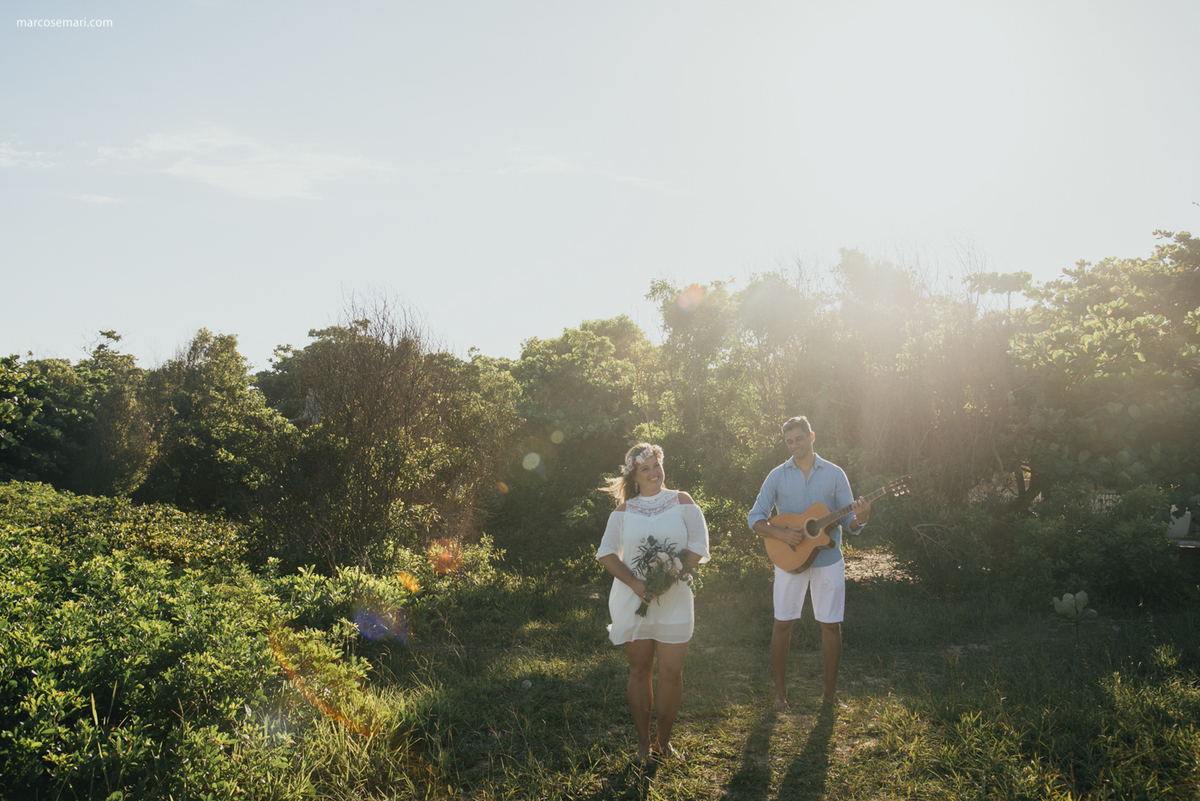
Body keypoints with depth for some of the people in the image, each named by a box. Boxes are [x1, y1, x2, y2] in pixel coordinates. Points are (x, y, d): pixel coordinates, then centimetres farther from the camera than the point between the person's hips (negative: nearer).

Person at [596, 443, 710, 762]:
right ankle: (643, 742, 17)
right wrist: (635, 583, -15)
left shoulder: (681, 502, 6)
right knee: (639, 670, 7)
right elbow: (606, 552, 0)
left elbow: (698, 547, -1)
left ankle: (664, 741, 15)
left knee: (672, 672, -1)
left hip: (673, 600, -1)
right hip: (632, 601, 1)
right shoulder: (625, 509, 8)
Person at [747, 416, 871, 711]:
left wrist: (860, 518, -23)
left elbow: (849, 521, 1)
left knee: (831, 624, 4)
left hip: (828, 559, 0)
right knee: (783, 623, 3)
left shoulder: (834, 474, 2)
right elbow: (755, 518, 0)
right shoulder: (777, 476, 2)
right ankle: (780, 692, 15)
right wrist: (781, 534, -18)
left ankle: (831, 692, 18)